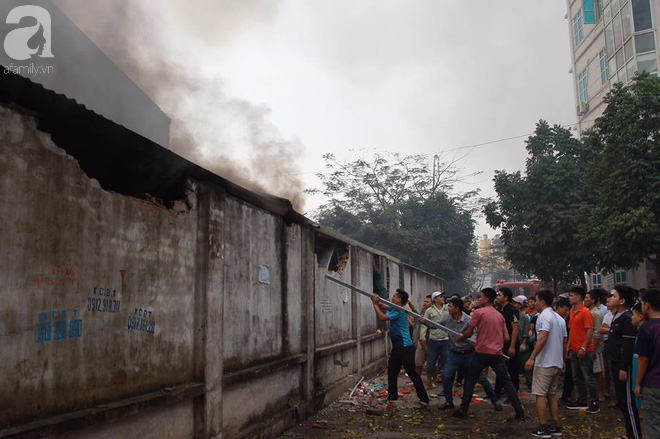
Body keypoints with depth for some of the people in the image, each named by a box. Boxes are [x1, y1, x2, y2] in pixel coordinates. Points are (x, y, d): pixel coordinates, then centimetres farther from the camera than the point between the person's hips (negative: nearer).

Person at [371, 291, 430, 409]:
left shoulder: (399, 311, -19)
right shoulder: (395, 308, 9)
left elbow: (382, 317, -22)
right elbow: (384, 306, 21)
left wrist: (375, 304, -15)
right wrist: (377, 300, 0)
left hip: (405, 348, -10)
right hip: (397, 347, 10)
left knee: (412, 374, -5)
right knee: (391, 373, 14)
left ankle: (424, 399, 2)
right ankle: (392, 397, 24)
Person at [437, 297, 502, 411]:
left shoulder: (468, 320, -18)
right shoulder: (447, 318, -4)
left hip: (469, 354, -3)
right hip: (454, 354, 4)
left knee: (481, 378, 3)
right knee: (446, 376, -8)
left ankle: (495, 401, 23)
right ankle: (449, 402, 11)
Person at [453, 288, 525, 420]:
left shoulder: (478, 312, -7)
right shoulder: (500, 315, 10)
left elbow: (469, 333, -5)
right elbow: (506, 338, 8)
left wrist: (461, 336, 15)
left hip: (481, 352, -4)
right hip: (497, 354, 4)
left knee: (470, 380, 8)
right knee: (506, 382, 10)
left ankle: (463, 410, 10)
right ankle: (520, 412, 9)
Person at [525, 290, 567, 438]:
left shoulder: (544, 316, -14)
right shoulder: (559, 318, 12)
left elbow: (543, 338, -25)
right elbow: (564, 342, 16)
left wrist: (532, 358, -26)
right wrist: (563, 360, 25)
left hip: (545, 363, -9)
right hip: (557, 363, 9)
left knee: (540, 394, -2)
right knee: (552, 394, 16)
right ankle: (555, 427, 18)